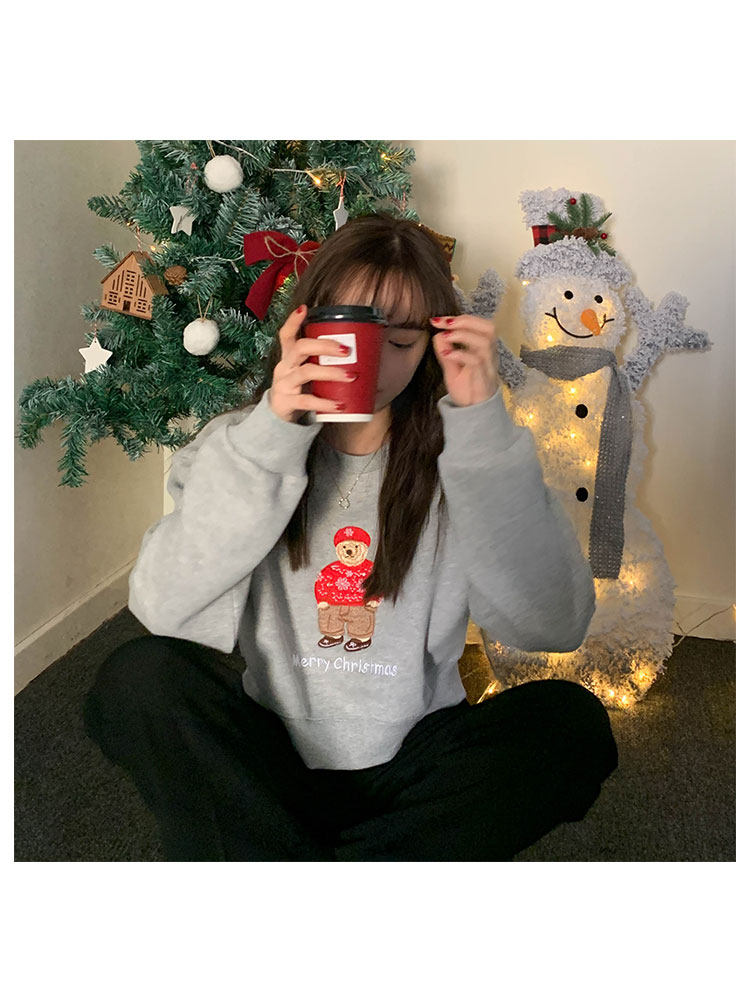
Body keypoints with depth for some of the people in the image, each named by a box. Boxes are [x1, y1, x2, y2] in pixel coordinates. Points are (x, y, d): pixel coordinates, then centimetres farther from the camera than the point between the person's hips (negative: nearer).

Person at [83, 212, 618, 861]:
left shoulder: (456, 458, -2)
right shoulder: (242, 442, -1)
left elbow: (554, 625, -17)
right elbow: (165, 611, -16)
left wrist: (484, 429, -22)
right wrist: (268, 441, -23)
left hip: (410, 768, 1)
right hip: (267, 763, 0)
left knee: (571, 719, -23)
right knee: (140, 676, -24)